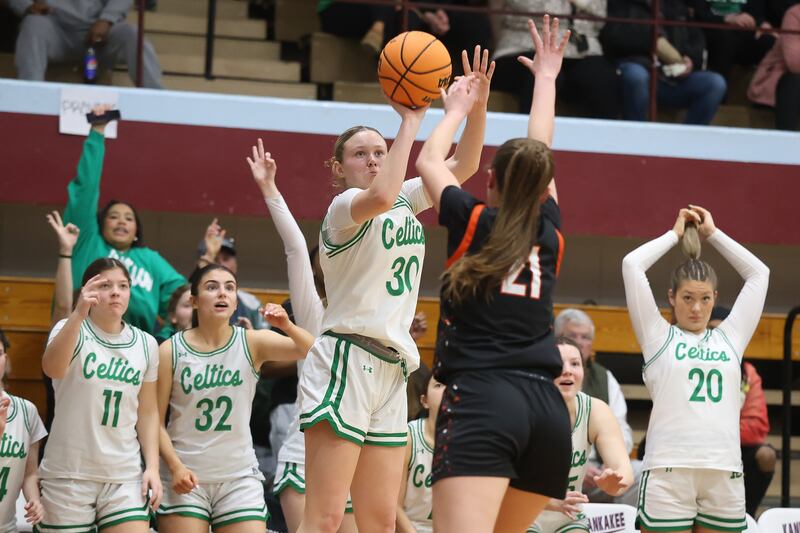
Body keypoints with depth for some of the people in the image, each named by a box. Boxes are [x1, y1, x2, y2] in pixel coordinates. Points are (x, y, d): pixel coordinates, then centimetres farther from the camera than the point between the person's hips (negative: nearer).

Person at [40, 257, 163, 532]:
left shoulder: (146, 344, 8)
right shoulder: (73, 330, -4)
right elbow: (52, 368, -27)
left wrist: (152, 466, 3)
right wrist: (78, 314, -40)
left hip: (125, 477, 3)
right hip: (68, 475, -3)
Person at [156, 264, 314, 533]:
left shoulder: (253, 343, 1)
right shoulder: (171, 351, -3)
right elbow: (156, 421, -2)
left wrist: (287, 326, -31)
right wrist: (175, 466, -15)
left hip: (239, 477, 1)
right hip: (186, 478, -1)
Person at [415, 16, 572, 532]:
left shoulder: (473, 224, 7)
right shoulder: (550, 232, 15)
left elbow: (429, 162, 26)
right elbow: (539, 155, 32)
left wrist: (457, 109, 41)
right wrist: (546, 77, 45)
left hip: (481, 401, -5)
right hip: (547, 409, 5)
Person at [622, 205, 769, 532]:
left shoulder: (729, 338, 17)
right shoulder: (658, 337, 9)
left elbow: (759, 273, 21)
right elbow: (632, 265, 3)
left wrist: (712, 233, 24)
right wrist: (675, 234, 16)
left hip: (724, 475, 3)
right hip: (669, 472, -3)